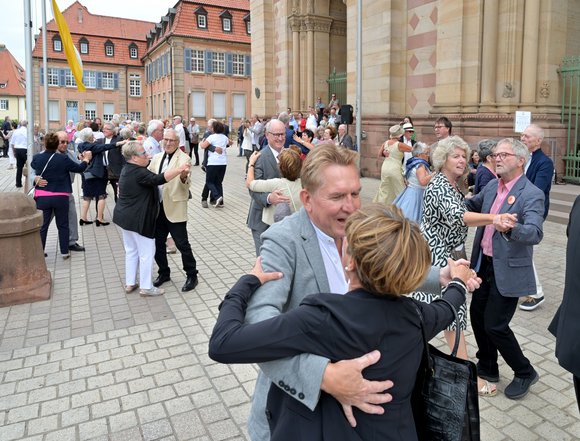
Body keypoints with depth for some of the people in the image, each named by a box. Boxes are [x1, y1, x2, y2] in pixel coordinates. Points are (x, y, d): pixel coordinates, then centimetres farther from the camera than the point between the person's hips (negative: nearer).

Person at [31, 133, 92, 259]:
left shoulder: (37, 158, -5)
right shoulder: (63, 159, -12)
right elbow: (79, 168, 1)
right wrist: (86, 159, 20)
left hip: (42, 197, 1)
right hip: (61, 197, -1)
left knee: (42, 226, 10)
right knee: (63, 225, 12)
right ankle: (64, 252, 17)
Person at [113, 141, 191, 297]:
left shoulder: (129, 169, 10)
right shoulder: (138, 172, -21)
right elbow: (158, 179, -35)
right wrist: (179, 169, -38)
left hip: (126, 217, 11)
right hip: (138, 219, -10)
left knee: (131, 250, 18)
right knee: (146, 252, 1)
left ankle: (129, 283, 27)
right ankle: (146, 287, 9)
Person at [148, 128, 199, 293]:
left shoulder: (184, 159, -9)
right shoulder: (157, 158, 11)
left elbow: (185, 185, -20)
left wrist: (184, 177, -42)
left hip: (174, 208, -6)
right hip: (157, 207, 6)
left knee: (182, 244, -1)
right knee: (157, 243, 14)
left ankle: (192, 275, 13)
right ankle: (164, 273, 32)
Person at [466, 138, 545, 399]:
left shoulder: (531, 195, -17)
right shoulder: (492, 186, 6)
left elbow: (535, 233, -30)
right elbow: (471, 206, 22)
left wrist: (510, 228, -49)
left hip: (507, 270, -7)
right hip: (484, 265, 8)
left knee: (495, 325, -2)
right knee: (477, 315, 15)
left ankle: (525, 373, 23)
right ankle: (487, 368, 35)